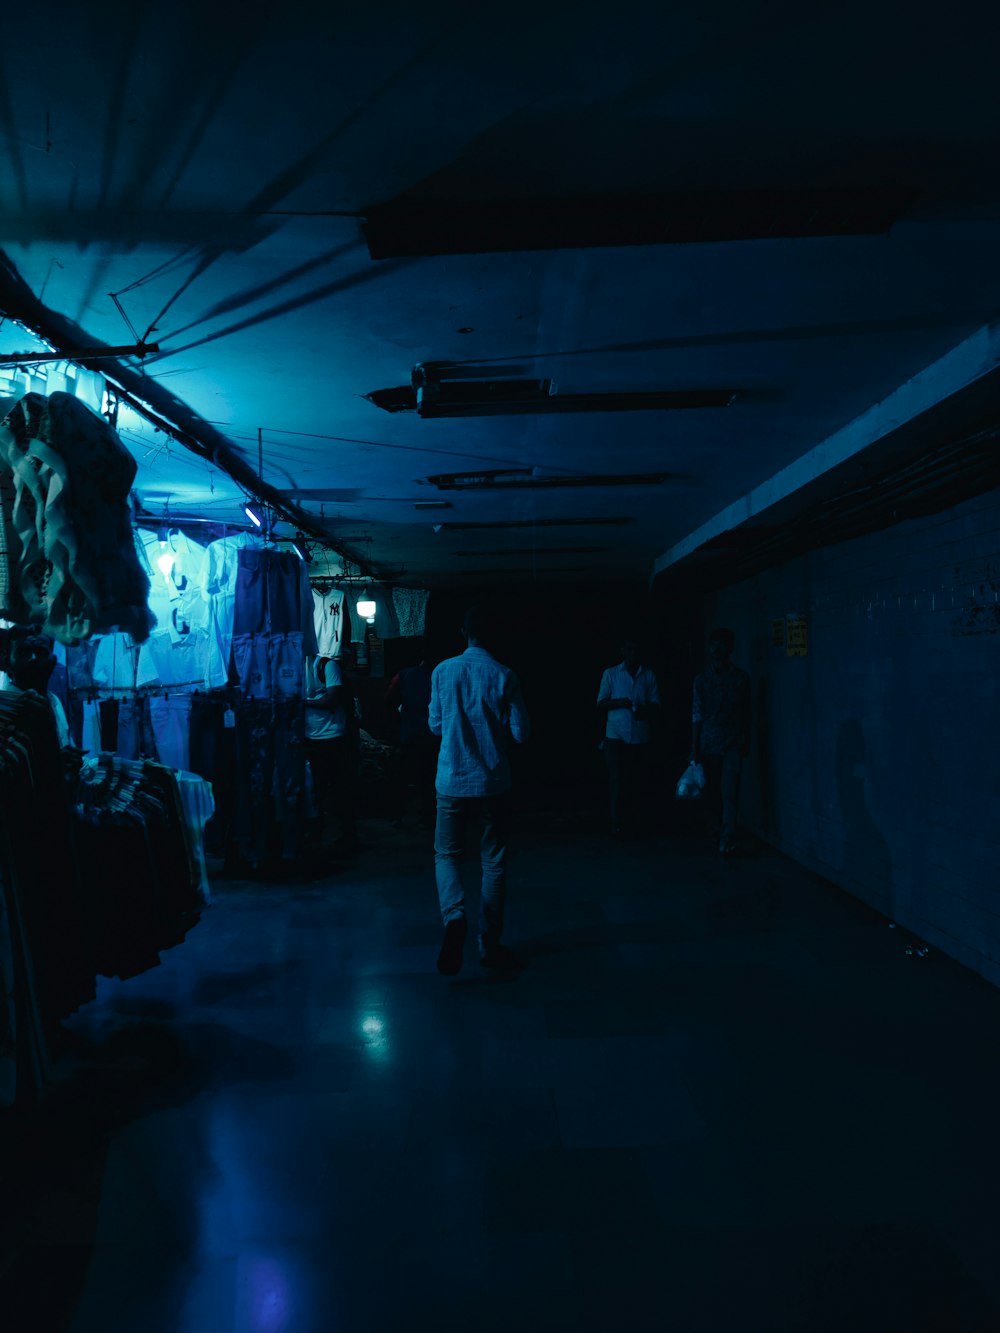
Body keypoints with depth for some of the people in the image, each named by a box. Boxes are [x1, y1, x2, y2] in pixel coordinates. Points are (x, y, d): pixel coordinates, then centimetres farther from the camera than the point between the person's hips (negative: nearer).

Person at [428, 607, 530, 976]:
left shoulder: (442, 671, -1)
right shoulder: (504, 676, -6)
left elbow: (435, 725, 9)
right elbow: (521, 733, -3)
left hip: (452, 780, 1)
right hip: (493, 783, -1)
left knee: (446, 854, 12)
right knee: (493, 862, 10)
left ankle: (454, 916, -15)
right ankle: (489, 945, 14)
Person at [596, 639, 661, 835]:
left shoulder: (648, 675, 10)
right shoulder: (610, 674, 7)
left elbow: (656, 704, 9)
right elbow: (600, 705, 5)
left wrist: (645, 711, -12)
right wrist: (619, 702, -13)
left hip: (640, 736, 2)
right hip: (616, 735, -2)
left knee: (638, 781, 3)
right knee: (617, 780, -6)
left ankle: (631, 822, 16)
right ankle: (617, 823, 2)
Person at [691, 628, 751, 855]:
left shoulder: (741, 678, 3)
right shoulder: (702, 678, 4)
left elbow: (746, 713, 8)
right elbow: (697, 714, 2)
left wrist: (746, 742, 8)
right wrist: (694, 747, -1)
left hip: (733, 743, -1)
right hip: (709, 742, 1)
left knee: (729, 792, -9)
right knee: (712, 790, 7)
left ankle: (727, 841, -7)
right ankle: (720, 826, 29)